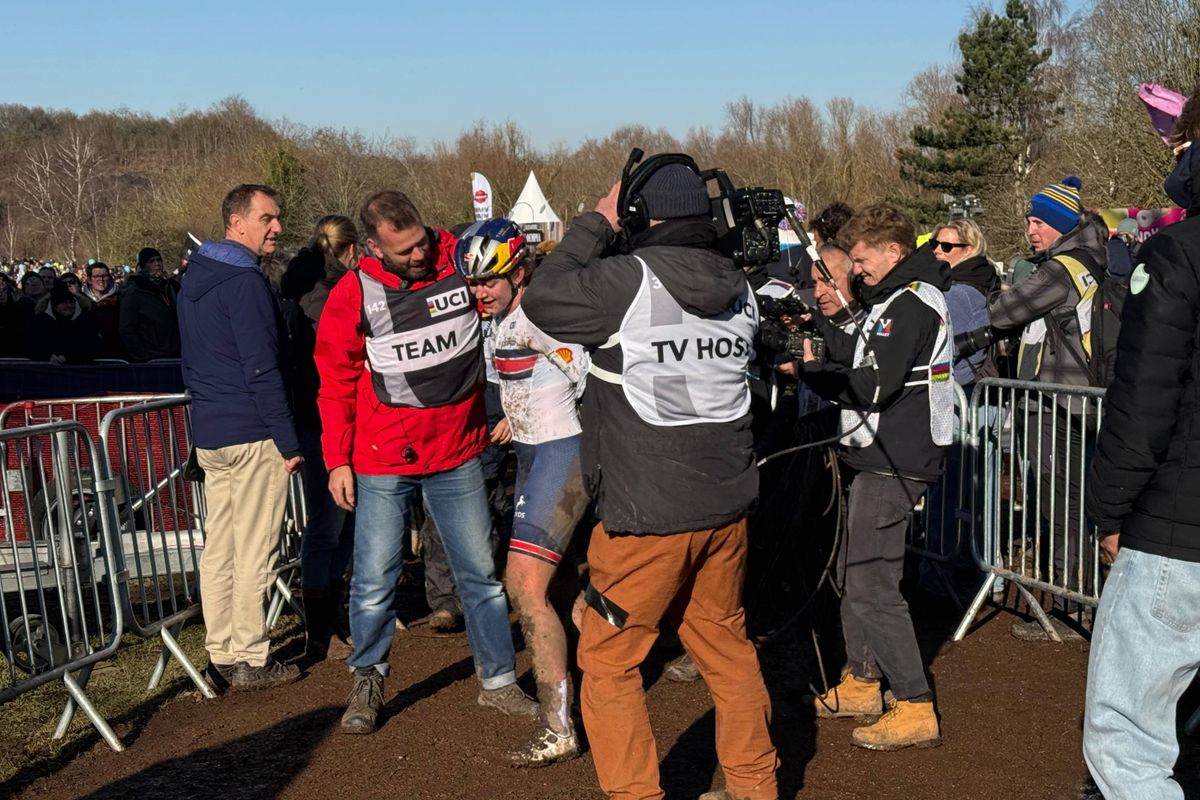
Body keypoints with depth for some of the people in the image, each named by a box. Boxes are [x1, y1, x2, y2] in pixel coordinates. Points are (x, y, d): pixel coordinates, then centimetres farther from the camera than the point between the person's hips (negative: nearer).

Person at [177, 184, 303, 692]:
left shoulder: (196, 278, 16)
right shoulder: (245, 282, -15)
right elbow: (263, 369, -19)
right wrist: (289, 442, -15)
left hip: (209, 435, 9)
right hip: (252, 435, -9)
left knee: (218, 548, 11)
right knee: (254, 553, -1)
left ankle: (221, 658, 18)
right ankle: (251, 660, 6)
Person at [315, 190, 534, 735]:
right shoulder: (354, 294, -9)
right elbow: (336, 384, -1)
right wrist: (337, 460, -3)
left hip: (458, 454, 2)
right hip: (382, 461, -1)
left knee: (480, 572, 8)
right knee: (374, 578, 3)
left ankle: (498, 680, 23)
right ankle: (367, 681, 24)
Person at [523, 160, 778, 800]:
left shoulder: (630, 280, -16)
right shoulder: (737, 287, 5)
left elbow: (543, 298, -8)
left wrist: (596, 224, 2)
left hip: (647, 513, -7)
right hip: (727, 503, 7)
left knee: (607, 661, 7)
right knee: (726, 644, 21)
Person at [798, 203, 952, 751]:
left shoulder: (910, 303, -15)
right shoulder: (896, 299, 17)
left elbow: (874, 385, -21)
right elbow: (862, 361, 13)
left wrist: (810, 368, -12)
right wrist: (824, 330, 3)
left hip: (892, 464, -11)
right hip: (875, 457, 11)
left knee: (871, 584, -10)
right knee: (853, 571, 18)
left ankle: (915, 710, -4)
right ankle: (861, 683, 30)